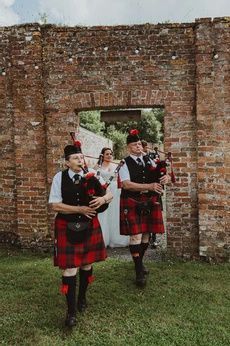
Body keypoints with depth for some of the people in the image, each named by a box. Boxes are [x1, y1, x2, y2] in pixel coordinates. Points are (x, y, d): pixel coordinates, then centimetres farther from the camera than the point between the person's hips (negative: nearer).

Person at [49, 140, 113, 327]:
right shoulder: (59, 177, -7)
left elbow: (110, 194, 2)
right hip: (67, 227, -3)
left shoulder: (91, 176, 0)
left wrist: (103, 199, -21)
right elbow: (55, 205, -12)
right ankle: (71, 310, 11)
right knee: (70, 268, -3)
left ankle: (82, 297, 39)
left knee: (87, 264, 15)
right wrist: (79, 209, -20)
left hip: (89, 226, 3)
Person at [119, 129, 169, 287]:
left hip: (149, 202, 5)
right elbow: (127, 185, -18)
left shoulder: (149, 160, 9)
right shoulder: (125, 164, -6)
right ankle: (139, 271, 7)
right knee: (136, 235, -6)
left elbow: (159, 175, 12)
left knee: (146, 234, 13)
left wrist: (165, 178, -14)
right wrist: (149, 186, -25)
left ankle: (140, 261, 36)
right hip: (132, 203, -5)